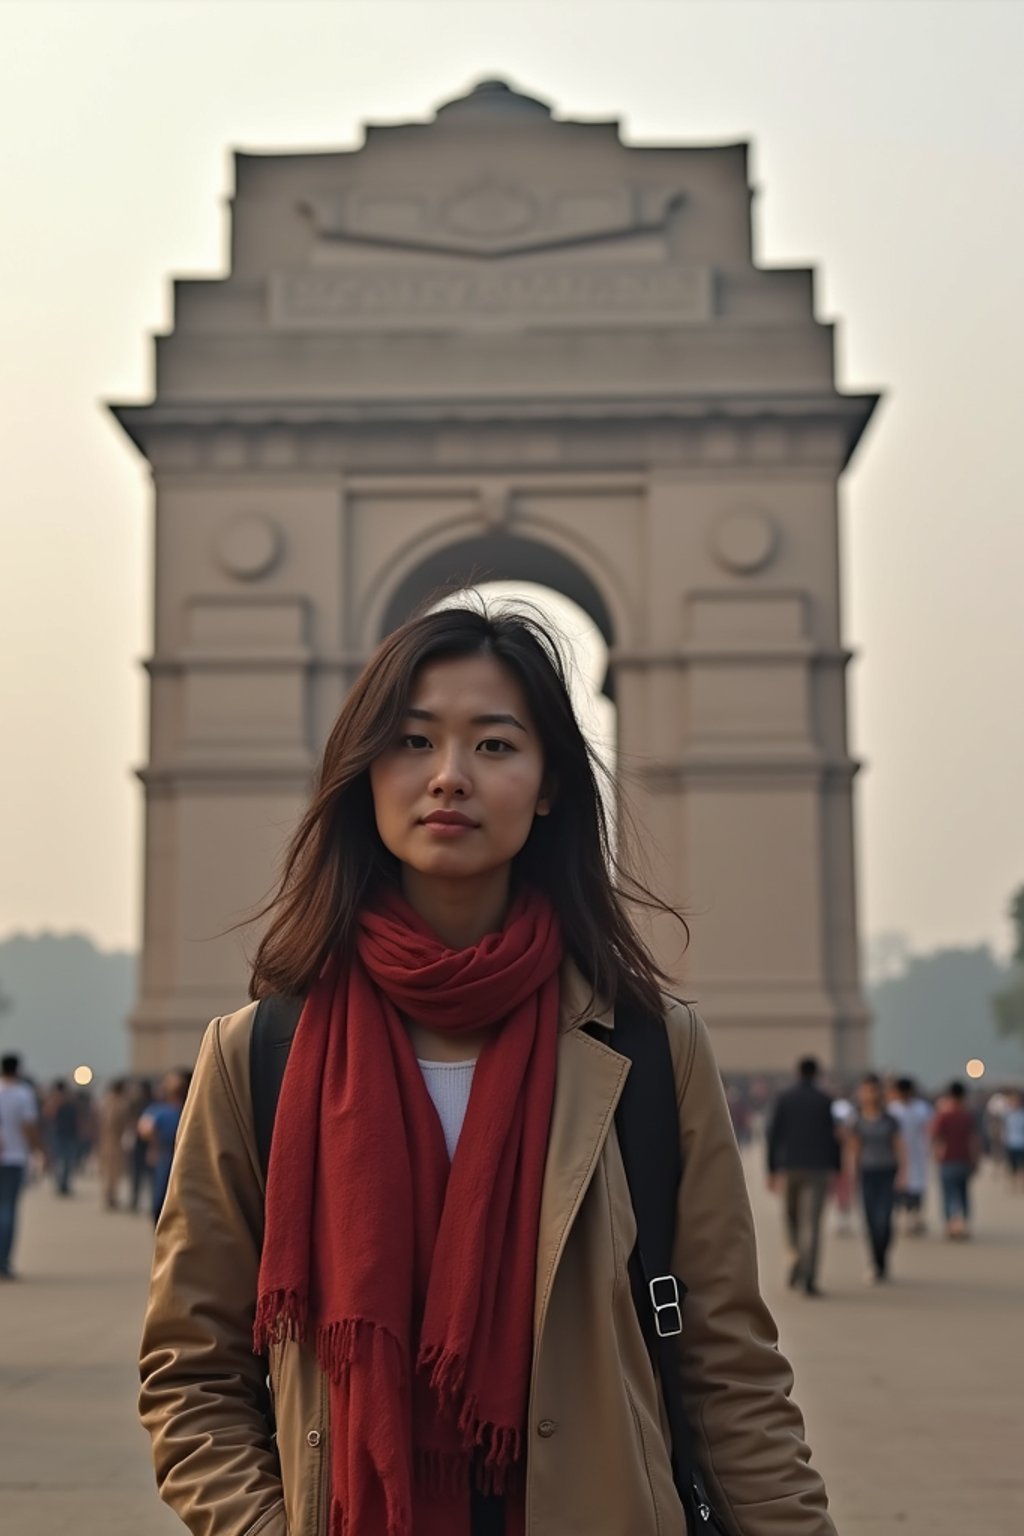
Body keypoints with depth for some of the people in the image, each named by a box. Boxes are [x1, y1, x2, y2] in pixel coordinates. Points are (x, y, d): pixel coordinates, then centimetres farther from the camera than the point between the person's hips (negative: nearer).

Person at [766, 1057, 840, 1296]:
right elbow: (833, 1136, -1)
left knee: (792, 1215, 24)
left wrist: (771, 1169, 4)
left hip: (790, 1167, 1)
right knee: (811, 1223, -4)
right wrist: (836, 1169, 7)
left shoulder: (784, 1099, 2)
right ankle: (808, 1278, -12)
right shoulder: (825, 1100, 0)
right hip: (817, 1168, -1)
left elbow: (774, 1135, -1)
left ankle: (795, 1255, 5)